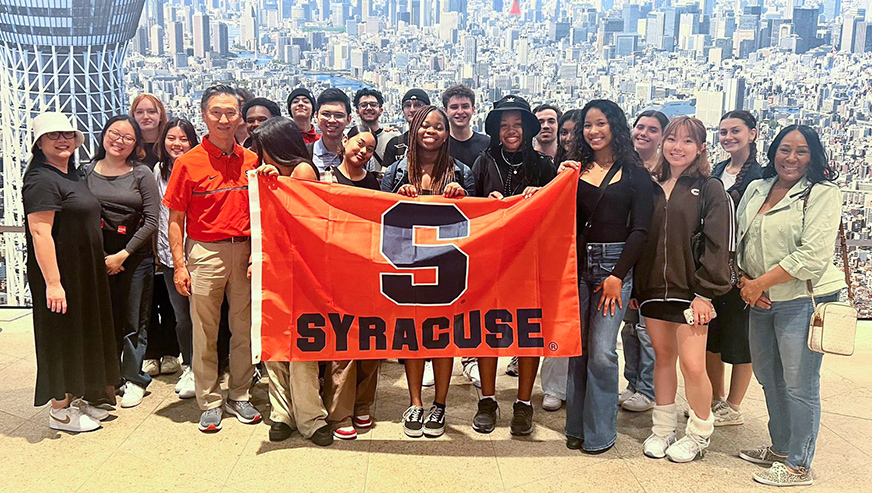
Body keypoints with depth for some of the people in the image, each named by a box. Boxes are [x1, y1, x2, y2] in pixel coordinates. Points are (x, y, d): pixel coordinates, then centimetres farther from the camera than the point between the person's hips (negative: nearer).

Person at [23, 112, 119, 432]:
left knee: (83, 333, 16)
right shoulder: (42, 180, -15)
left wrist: (105, 261, 20)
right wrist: (53, 282, -27)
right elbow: (40, 232, -22)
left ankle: (76, 398, 30)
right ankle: (60, 411, 13)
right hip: (60, 273, -9)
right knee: (63, 336, 0)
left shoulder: (73, 175, 13)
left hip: (85, 271, 9)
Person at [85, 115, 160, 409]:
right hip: (98, 254, 2)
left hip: (135, 253, -2)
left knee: (134, 321, 3)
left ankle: (134, 379, 17)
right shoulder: (87, 172, 6)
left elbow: (152, 220, -5)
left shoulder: (142, 174, -1)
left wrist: (123, 254, -9)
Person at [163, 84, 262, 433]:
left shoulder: (251, 161, 6)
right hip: (205, 251, -2)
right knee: (205, 333, 5)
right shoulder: (188, 162, -2)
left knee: (245, 328, 9)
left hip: (244, 251, 3)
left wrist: (258, 252, -1)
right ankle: (210, 403, 18)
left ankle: (239, 396, 24)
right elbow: (176, 218, -1)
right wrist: (179, 266, -6)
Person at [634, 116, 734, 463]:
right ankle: (663, 428, 26)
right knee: (663, 357, 12)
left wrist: (705, 292, -13)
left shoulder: (710, 190, -2)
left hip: (689, 290, -4)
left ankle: (698, 434, 18)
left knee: (692, 364, -4)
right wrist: (633, 288, 9)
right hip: (653, 288, 4)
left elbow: (718, 245, -7)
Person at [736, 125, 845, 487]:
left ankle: (798, 465, 16)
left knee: (799, 386, 1)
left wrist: (761, 283, -15)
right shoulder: (755, 190, 11)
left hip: (803, 301, -6)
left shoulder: (823, 194, -8)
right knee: (769, 379, 17)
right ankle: (779, 449, 34)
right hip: (761, 303, 7)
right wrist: (745, 281, -3)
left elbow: (812, 256, -17)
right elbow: (738, 241, 13)